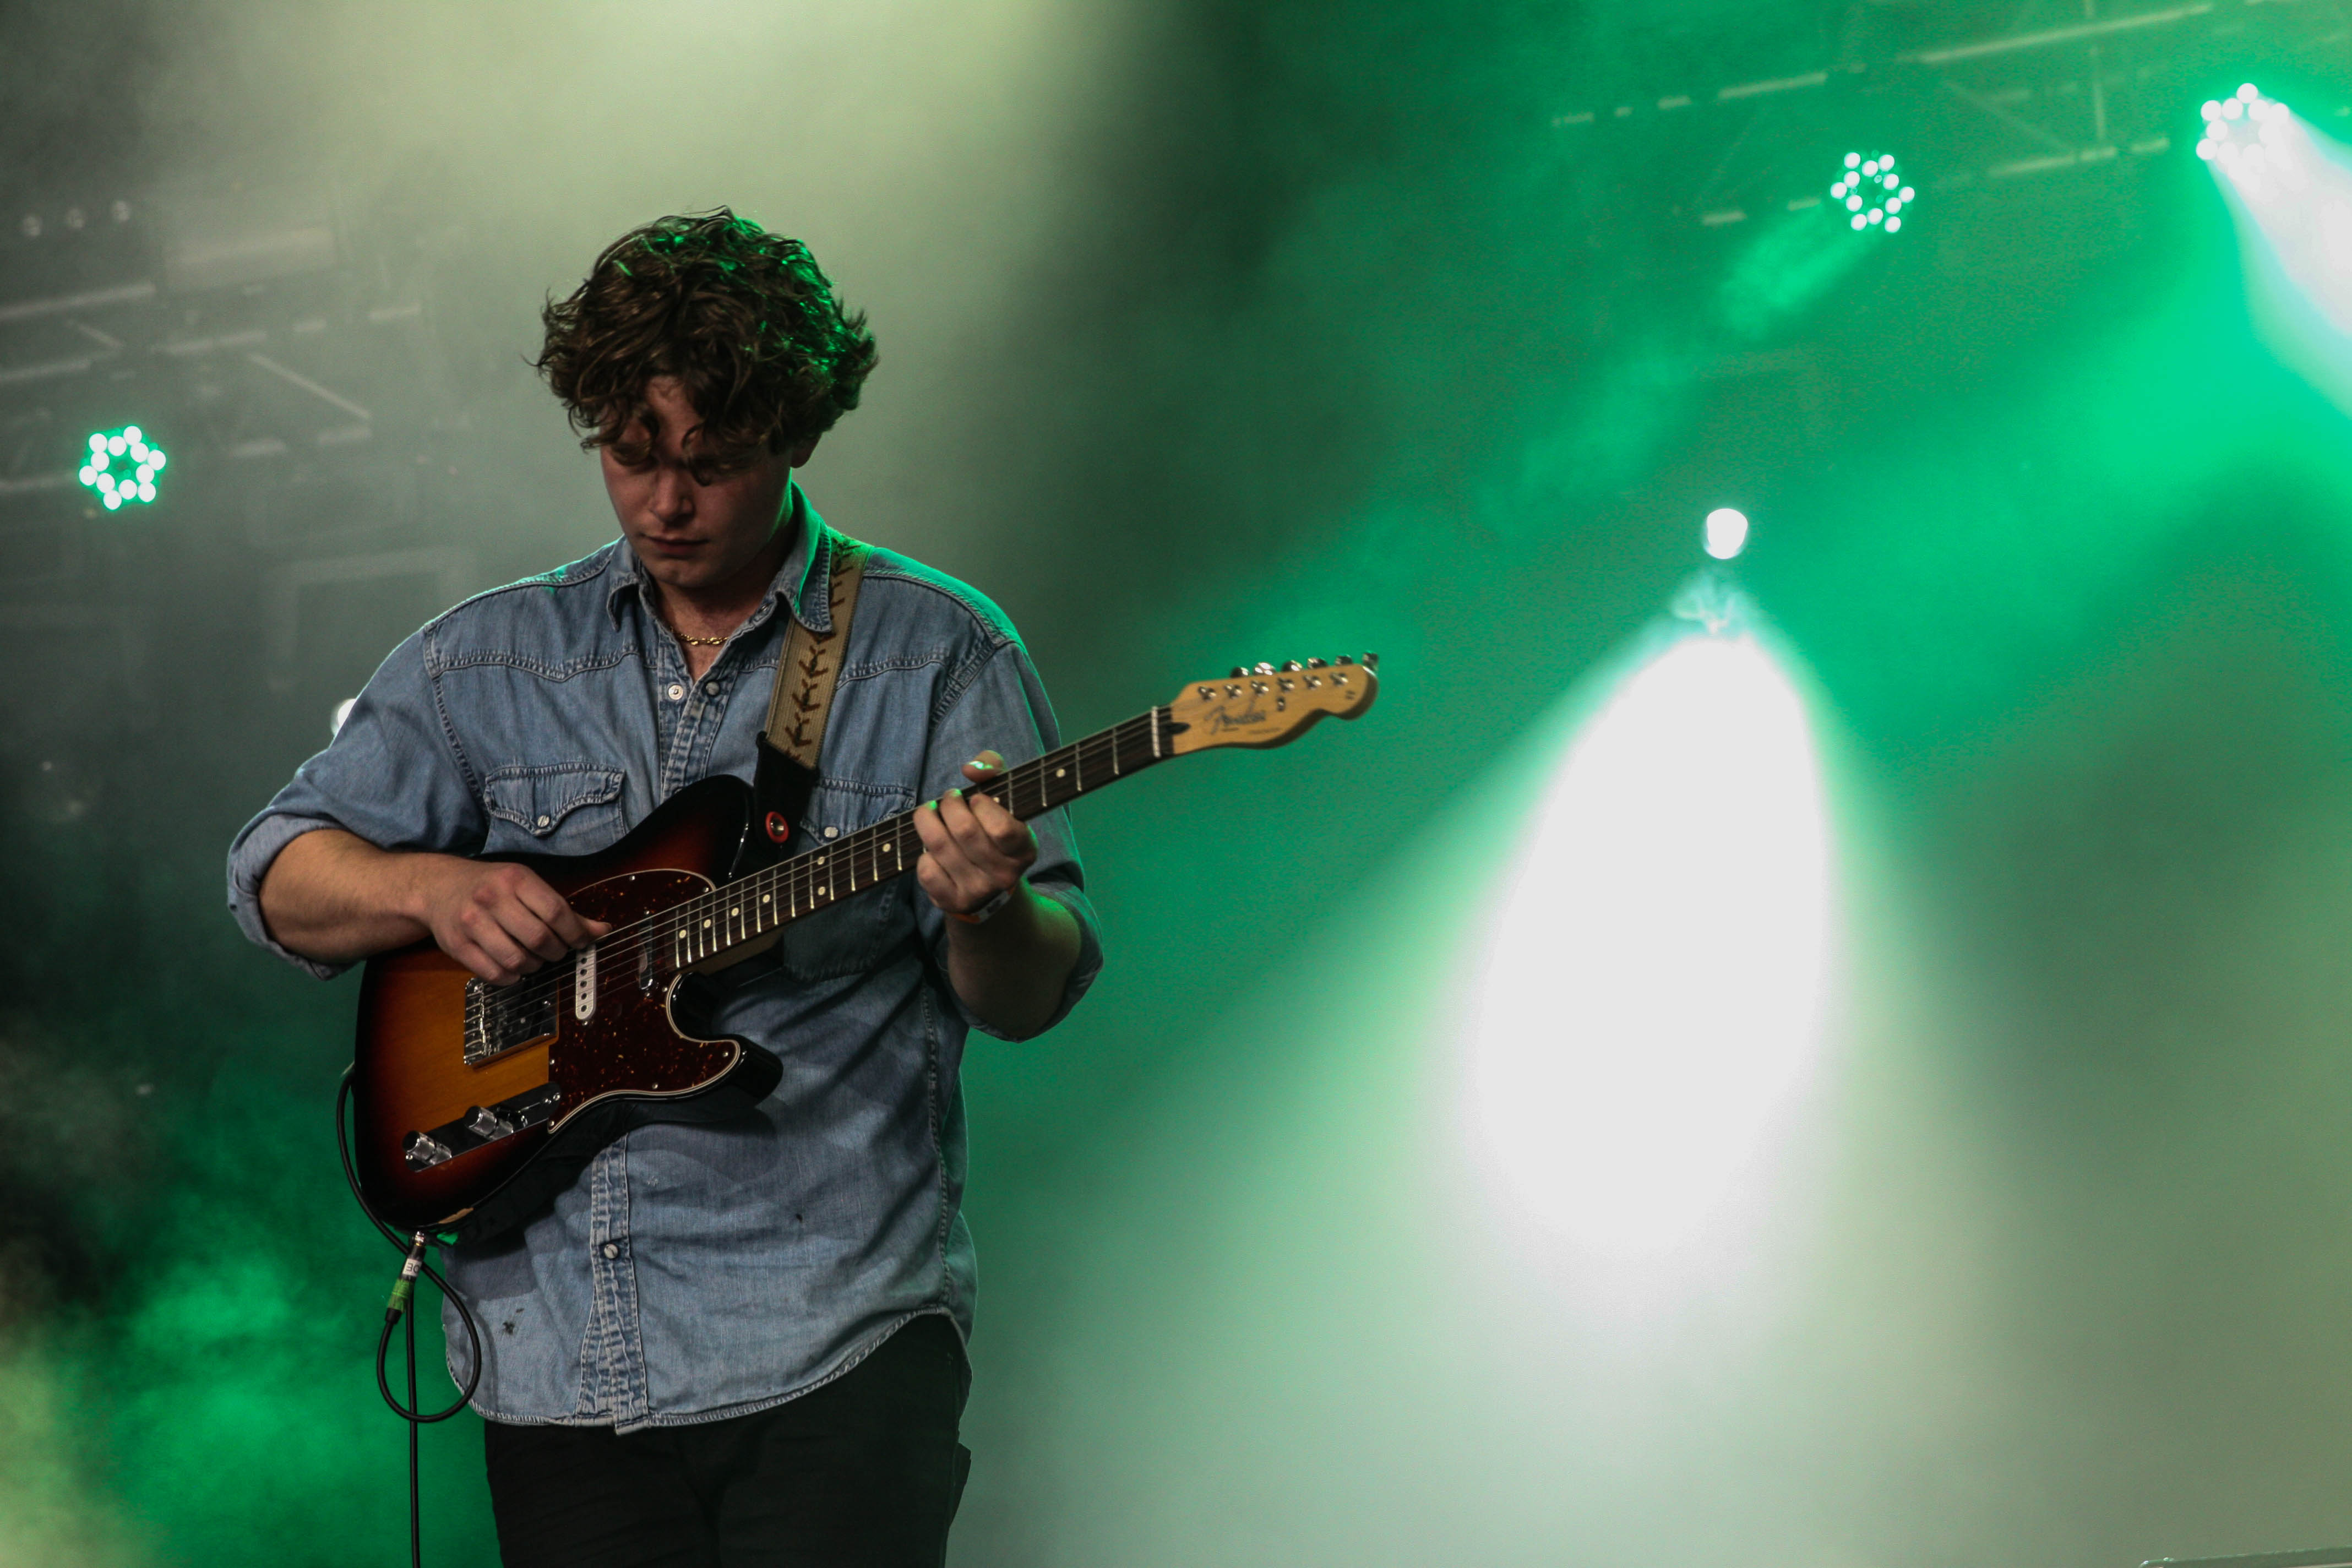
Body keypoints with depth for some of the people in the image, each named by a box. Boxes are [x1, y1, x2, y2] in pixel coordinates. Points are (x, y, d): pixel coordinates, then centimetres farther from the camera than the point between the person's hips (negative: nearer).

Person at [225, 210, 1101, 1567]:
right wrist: (429, 887, -9)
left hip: (831, 1340, -3)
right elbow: (279, 878, 11)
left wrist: (988, 911, -24)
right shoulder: (489, 659, 11)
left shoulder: (940, 656, 3)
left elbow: (1031, 997, -1)